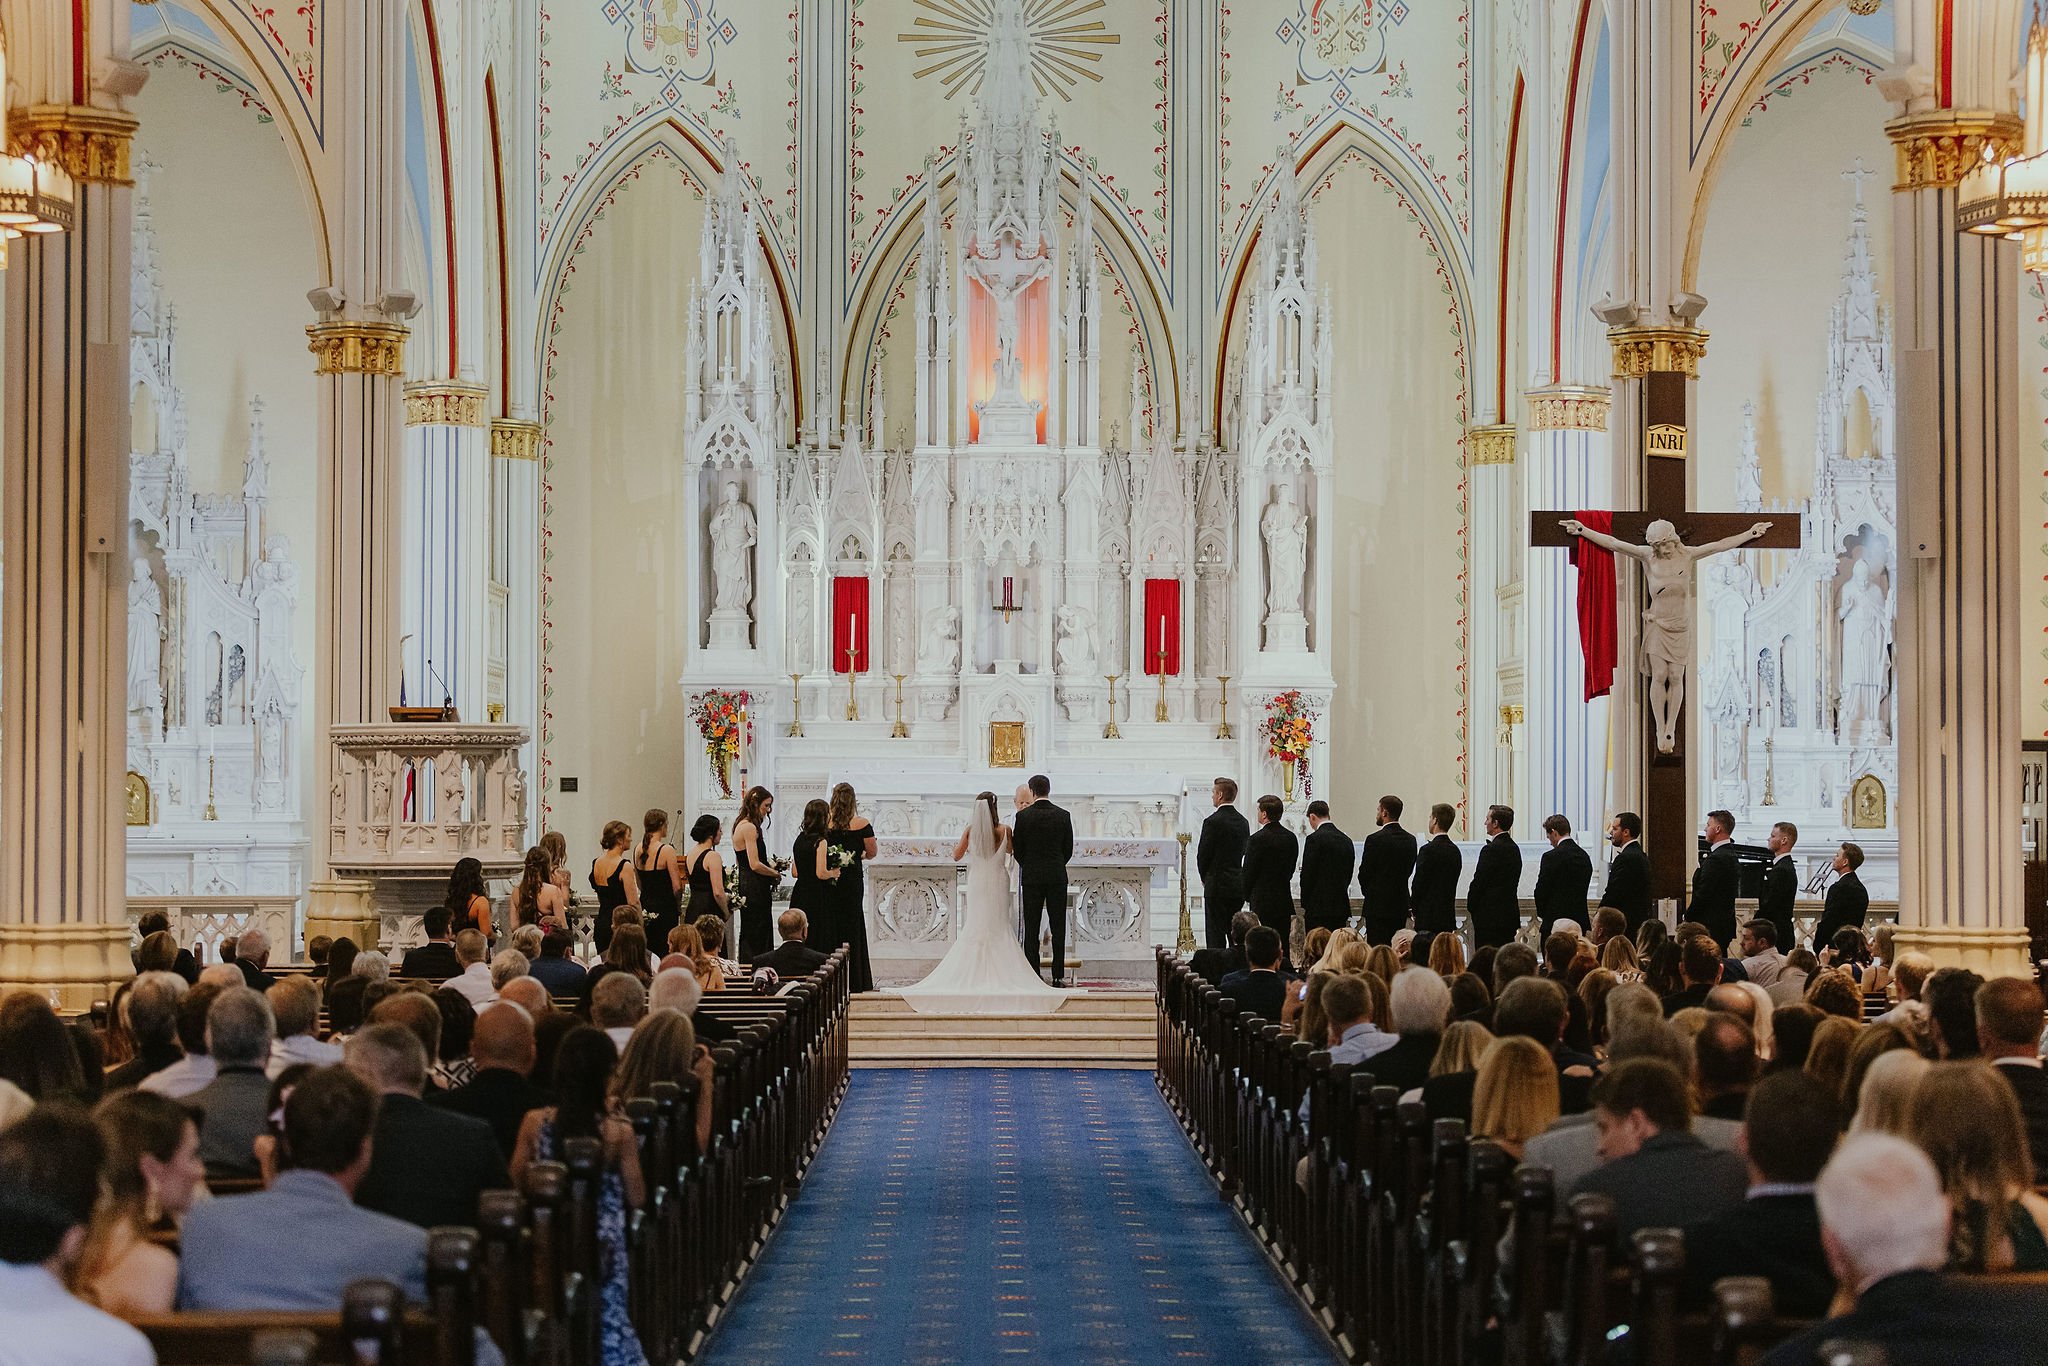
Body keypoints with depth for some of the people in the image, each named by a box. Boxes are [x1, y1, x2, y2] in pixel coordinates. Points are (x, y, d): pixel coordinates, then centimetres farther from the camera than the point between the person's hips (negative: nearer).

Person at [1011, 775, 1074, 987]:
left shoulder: (1023, 816, -5)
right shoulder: (1063, 816, -1)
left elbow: (1017, 850, 0)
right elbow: (1069, 849, 5)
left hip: (1031, 876, -1)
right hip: (1057, 877, 1)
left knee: (1031, 929, 3)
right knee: (1058, 928, 3)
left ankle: (1033, 975, 1)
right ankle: (1058, 976, 1)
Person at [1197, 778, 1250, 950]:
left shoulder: (1213, 821, -13)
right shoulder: (1243, 822, 9)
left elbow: (1203, 854, -9)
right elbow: (1243, 852, 13)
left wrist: (1205, 878, 8)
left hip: (1217, 885, -7)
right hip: (1239, 885, 7)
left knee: (1215, 935, -5)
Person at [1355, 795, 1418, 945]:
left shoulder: (1375, 839, -12)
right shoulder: (1410, 840, 7)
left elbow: (1364, 872, -6)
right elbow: (1409, 872, 11)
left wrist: (1367, 893, 12)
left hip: (1378, 906, -6)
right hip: (1401, 906, 6)